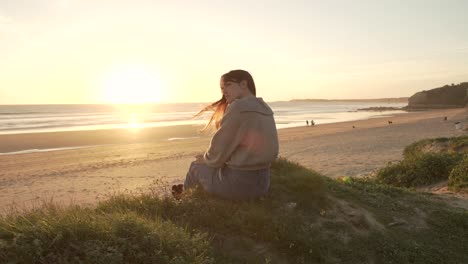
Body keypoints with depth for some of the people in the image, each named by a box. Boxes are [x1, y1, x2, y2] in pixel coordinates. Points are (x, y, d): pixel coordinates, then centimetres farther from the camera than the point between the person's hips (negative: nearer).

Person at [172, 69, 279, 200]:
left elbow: (219, 150, -14)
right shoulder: (264, 108, 8)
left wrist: (205, 159, 9)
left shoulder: (239, 107, -17)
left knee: (197, 165, 19)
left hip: (239, 182, -7)